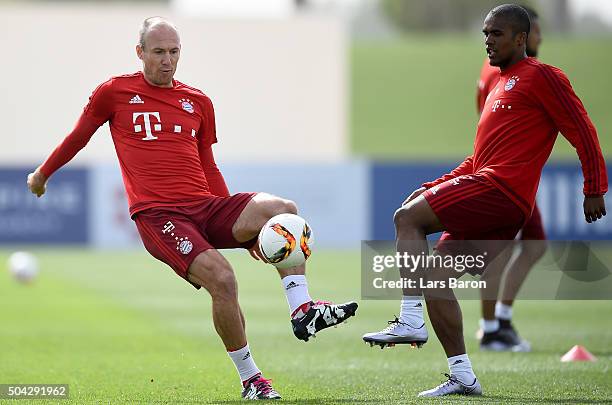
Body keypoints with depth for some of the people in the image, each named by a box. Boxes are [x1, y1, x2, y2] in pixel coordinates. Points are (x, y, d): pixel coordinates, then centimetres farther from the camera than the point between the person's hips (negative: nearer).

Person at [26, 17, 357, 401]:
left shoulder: (198, 102, 18)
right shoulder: (115, 92, 6)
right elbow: (78, 137, 21)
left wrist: (242, 225, 20)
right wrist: (42, 174, 32)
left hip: (206, 207, 5)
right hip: (157, 214, -4)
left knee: (283, 209, -24)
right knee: (222, 279, -28)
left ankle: (303, 310, -26)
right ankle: (250, 380, -15)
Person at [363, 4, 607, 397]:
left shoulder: (540, 76, -1)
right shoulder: (501, 86, 27)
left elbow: (582, 130, -6)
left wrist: (595, 190, -9)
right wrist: (435, 188, 22)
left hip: (502, 188, -9)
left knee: (408, 217, -16)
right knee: (435, 277, 3)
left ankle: (411, 321, -21)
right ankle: (462, 376, 2)